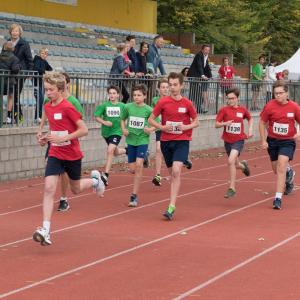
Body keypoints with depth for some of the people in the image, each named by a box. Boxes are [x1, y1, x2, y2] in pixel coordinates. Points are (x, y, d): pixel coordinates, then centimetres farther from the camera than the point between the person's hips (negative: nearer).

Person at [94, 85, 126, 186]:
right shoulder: (104, 105, -5)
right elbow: (97, 116, -5)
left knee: (110, 151, -20)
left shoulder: (122, 106, -3)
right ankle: (126, 151, 54)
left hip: (117, 131, -3)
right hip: (106, 132, 3)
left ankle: (105, 175, -19)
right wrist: (104, 122, -20)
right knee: (115, 152, 18)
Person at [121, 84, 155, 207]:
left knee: (138, 165, -16)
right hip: (131, 140, 3)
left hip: (142, 140, -3)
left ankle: (134, 196, -12)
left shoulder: (148, 110, -8)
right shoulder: (128, 107, -1)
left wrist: (150, 130, -18)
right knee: (132, 169, 4)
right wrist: (124, 129, -3)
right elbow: (123, 119, 15)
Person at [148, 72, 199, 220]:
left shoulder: (187, 103, -2)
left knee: (176, 171, -19)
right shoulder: (163, 102, -1)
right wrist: (162, 127, -12)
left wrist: (187, 127, -12)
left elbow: (196, 122, 9)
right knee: (171, 172, 12)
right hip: (166, 141, 2)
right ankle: (173, 202, 29)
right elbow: (151, 119, 6)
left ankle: (171, 207, -22)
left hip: (182, 141, -2)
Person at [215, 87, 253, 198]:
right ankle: (243, 165, 56)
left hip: (239, 140, -3)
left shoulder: (243, 110, -1)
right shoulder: (224, 110, -5)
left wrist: (250, 129, 4)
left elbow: (250, 119, 19)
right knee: (235, 164, 16)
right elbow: (216, 124, -7)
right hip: (227, 140, 3)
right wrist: (224, 123, -26)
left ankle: (232, 188, -17)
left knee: (231, 161, -24)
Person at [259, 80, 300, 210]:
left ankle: (278, 198, -18)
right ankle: (289, 173, 53)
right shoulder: (269, 106, -10)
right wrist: (263, 141, -1)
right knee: (276, 169, 15)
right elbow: (262, 123, 2)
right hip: (272, 141, 3)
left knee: (281, 167, -19)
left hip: (287, 141, -2)